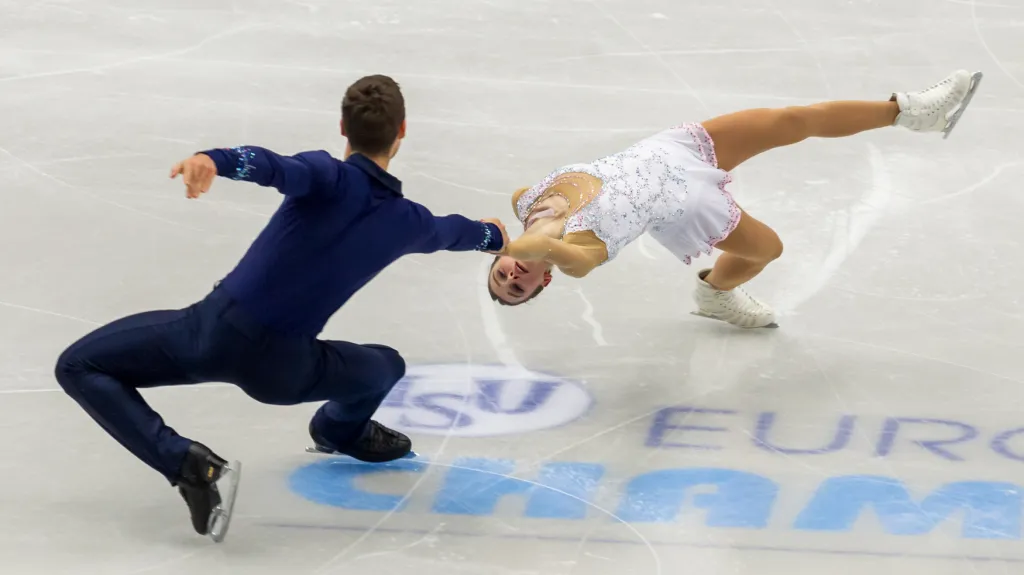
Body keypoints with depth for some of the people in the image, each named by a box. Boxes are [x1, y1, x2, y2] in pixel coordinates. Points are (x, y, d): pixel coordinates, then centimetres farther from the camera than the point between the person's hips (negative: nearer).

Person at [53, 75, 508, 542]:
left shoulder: (329, 178, -7)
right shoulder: (409, 222, 6)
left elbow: (274, 167, -31)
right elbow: (451, 231, 31)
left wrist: (212, 160, -51)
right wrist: (493, 235, 54)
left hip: (218, 332, -4)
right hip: (284, 371, 4)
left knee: (79, 367, 4)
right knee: (387, 366, 32)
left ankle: (193, 467, -13)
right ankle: (341, 429, 65)